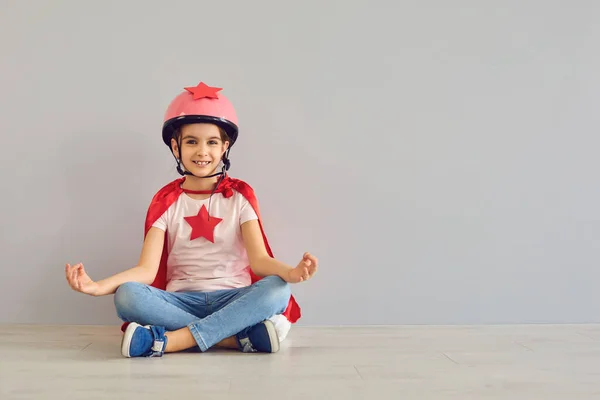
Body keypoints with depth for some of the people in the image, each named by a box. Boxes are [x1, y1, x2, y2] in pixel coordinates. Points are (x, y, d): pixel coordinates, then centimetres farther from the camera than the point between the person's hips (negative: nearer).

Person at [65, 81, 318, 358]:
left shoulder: (240, 194, 2)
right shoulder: (165, 200, 4)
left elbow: (259, 259, -10)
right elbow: (147, 269, -6)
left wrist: (290, 272, -33)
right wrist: (99, 286, -26)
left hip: (233, 299, 0)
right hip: (182, 302, 1)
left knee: (278, 289, -31)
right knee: (127, 295, -29)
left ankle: (165, 341, -33)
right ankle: (246, 337, -32)